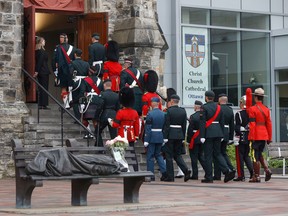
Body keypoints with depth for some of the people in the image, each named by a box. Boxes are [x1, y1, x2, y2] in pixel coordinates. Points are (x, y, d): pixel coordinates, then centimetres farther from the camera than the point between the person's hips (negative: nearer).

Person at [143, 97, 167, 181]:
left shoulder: (150, 114, -13)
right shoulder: (163, 114, 4)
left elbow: (148, 128, -14)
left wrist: (146, 140, -12)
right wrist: (164, 139, 15)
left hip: (152, 138, -5)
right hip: (160, 138, 5)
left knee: (150, 156, 2)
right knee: (158, 154, 17)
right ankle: (164, 172, 3)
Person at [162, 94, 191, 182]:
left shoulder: (169, 111, -11)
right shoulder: (183, 111, 5)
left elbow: (166, 125, -13)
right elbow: (184, 125, 8)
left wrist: (165, 138, -10)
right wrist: (183, 138, 14)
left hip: (170, 136, -5)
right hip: (179, 136, 5)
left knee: (169, 156, 3)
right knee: (177, 155, 15)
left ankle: (170, 176, 4)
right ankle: (186, 170, -5)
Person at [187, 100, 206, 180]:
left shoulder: (193, 116, -14)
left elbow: (190, 129, -14)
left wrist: (188, 140, -9)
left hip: (194, 140, -6)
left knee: (194, 157, 0)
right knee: (201, 155, 15)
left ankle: (195, 175, 1)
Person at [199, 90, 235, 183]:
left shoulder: (204, 107, -8)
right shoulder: (218, 107, 10)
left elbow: (202, 122, -13)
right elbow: (222, 122, 12)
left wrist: (202, 136, -13)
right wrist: (221, 134, 18)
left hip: (208, 133, -6)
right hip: (218, 133, 6)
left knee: (208, 155, 1)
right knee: (218, 153, 12)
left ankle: (208, 177, 3)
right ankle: (227, 171, -6)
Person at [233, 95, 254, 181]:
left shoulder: (238, 114, -12)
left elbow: (237, 128, -14)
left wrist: (236, 140, -13)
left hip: (241, 139, -6)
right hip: (250, 138, 6)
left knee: (240, 157, 1)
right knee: (246, 156, 17)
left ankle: (241, 175, 1)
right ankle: (252, 171, 2)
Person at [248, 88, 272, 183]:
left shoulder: (252, 109, -10)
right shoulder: (266, 109, 8)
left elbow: (252, 124, -14)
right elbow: (269, 124, 9)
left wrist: (251, 137, -13)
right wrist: (269, 138, 12)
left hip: (256, 136, -6)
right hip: (264, 136, 6)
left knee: (255, 156, 0)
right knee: (259, 154, 19)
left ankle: (256, 176, 2)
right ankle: (267, 170, 1)